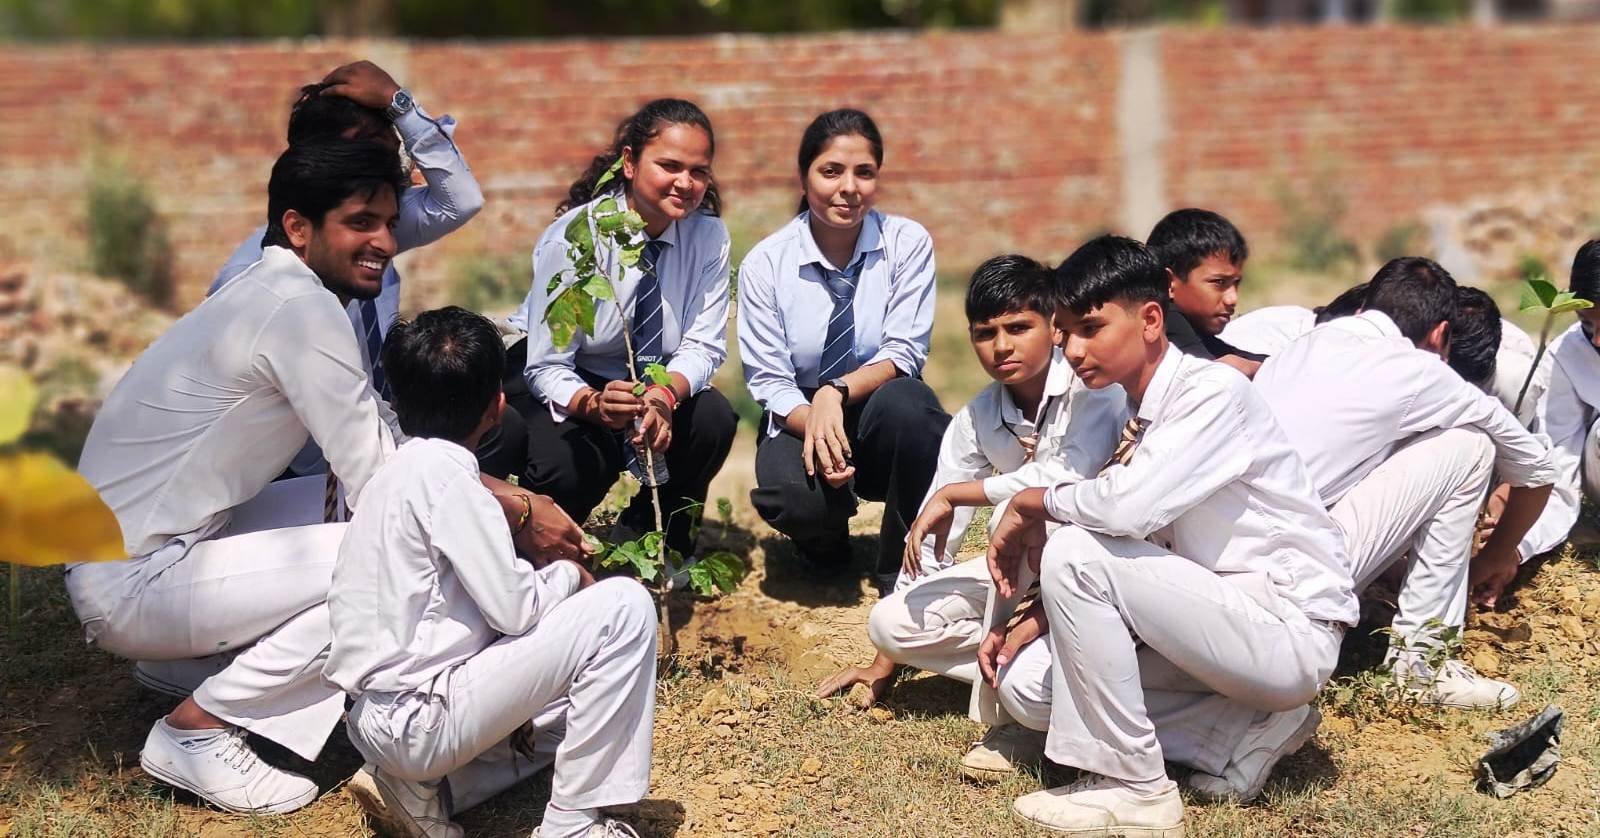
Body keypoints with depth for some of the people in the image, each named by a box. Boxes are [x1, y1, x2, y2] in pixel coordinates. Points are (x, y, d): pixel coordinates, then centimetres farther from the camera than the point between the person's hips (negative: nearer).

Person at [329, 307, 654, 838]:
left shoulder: (402, 472, 13)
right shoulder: (444, 474, -15)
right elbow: (514, 610, -15)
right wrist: (569, 574, 3)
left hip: (382, 720, 9)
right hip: (416, 716, -9)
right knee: (623, 607, -10)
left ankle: (425, 786, 11)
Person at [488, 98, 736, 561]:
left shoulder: (709, 236, -12)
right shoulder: (575, 236, -23)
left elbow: (704, 345, -12)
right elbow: (546, 366, -23)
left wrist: (665, 394, -36)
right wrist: (592, 404, -45)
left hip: (651, 380, 4)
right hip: (556, 380, -4)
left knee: (714, 418, -26)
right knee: (565, 469, -34)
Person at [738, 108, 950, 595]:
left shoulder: (908, 243, -7)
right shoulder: (765, 263, -7)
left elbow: (904, 354, -11)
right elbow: (769, 382, -8)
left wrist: (837, 392, -29)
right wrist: (813, 427, -29)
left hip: (883, 422, 0)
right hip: (800, 418, 0)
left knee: (902, 403, -36)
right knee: (789, 495, -34)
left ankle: (903, 569, -16)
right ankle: (827, 541, 7)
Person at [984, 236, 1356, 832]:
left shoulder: (1213, 391, -16)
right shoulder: (1128, 416, 9)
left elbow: (1129, 508, -30)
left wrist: (1032, 504, -12)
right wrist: (1028, 620, -2)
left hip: (1291, 630, -9)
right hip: (1221, 617, 9)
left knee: (1072, 553, -22)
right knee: (1026, 684, -1)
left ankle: (1132, 787, -13)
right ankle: (1245, 729, 2)